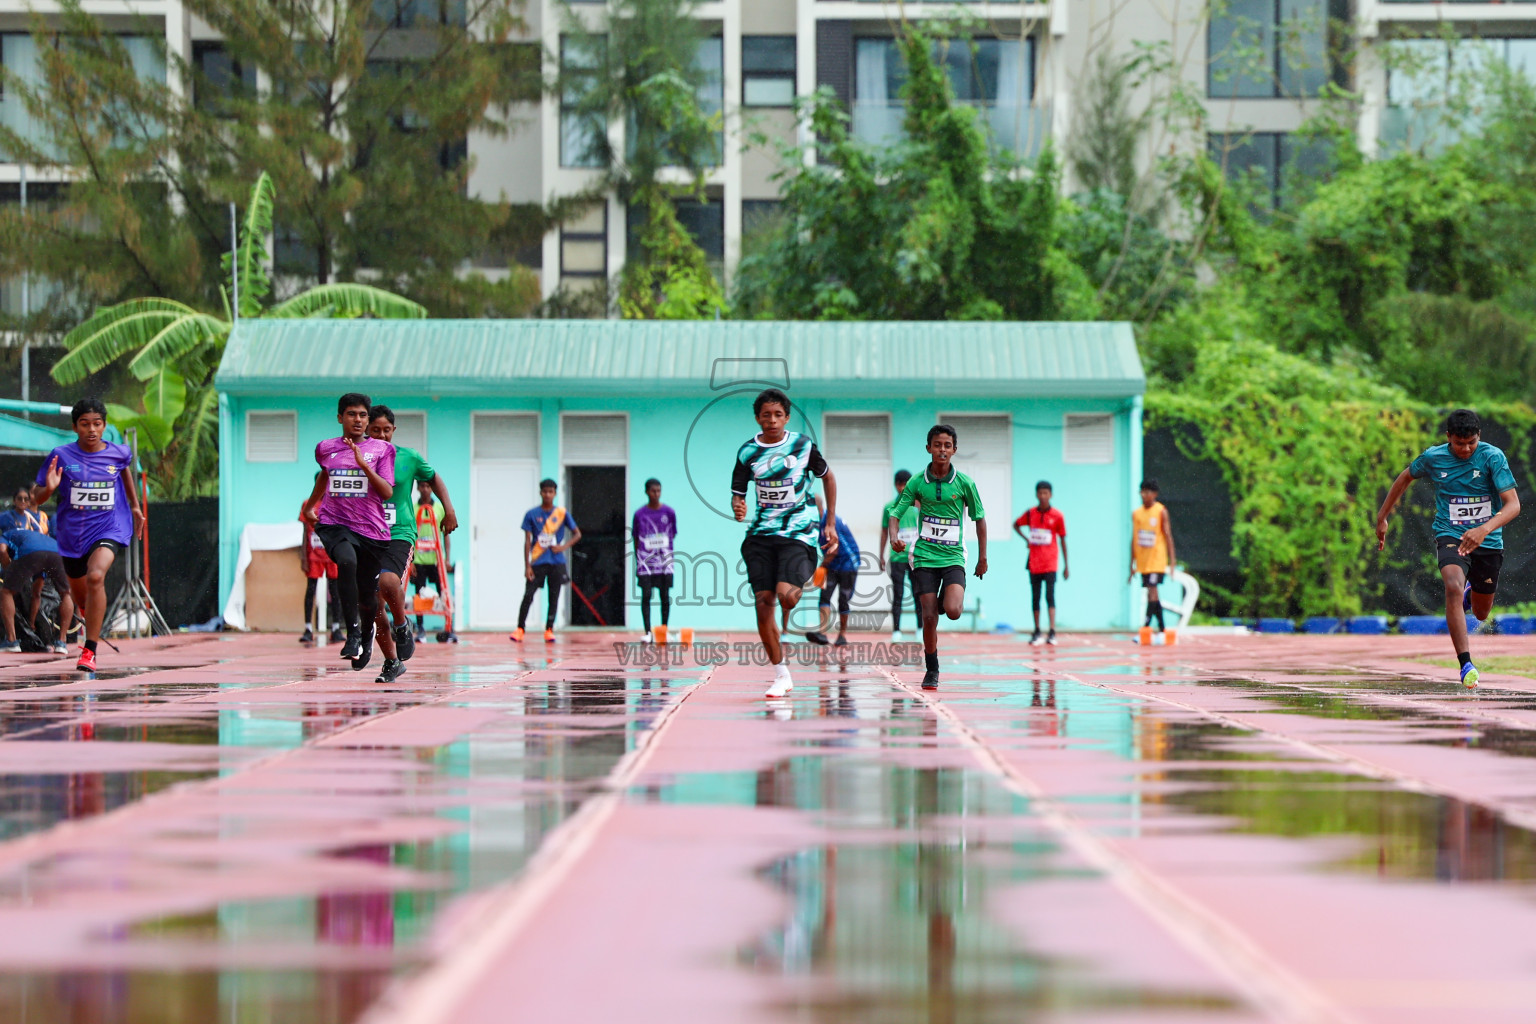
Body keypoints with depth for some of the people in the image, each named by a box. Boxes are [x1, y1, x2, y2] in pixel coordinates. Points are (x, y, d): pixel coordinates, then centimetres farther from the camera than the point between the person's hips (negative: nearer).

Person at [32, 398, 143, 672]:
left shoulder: (119, 453, -6)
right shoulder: (61, 456, -10)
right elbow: (36, 498, -4)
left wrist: (135, 505, 26)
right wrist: (48, 488, -26)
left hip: (108, 529, -2)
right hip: (71, 533, 2)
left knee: (96, 576, -31)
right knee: (80, 596, 19)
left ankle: (90, 650, -28)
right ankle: (91, 622, 58)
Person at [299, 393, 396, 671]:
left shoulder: (382, 449, 2)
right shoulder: (326, 449, 9)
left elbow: (387, 492, -7)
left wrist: (364, 465, -18)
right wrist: (310, 505, 42)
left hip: (372, 529, 0)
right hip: (334, 523, 0)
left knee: (367, 595, 5)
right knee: (346, 561, -33)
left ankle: (367, 633, 40)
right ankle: (352, 632, -29)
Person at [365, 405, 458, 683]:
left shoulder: (409, 457, 3)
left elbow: (433, 479, 20)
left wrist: (449, 510, 12)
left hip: (400, 534, -2)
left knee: (388, 581, -32)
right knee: (374, 605, 1)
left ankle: (402, 625, -3)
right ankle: (392, 662, 19)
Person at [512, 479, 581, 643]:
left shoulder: (562, 514, 3)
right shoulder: (532, 514, 1)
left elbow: (577, 534, 9)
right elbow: (527, 541, 1)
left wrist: (564, 547, -9)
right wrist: (527, 565, -4)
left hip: (556, 562, 1)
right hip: (537, 562, -1)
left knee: (553, 597, 2)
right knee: (528, 595, -7)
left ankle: (549, 630, 11)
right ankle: (520, 629, 0)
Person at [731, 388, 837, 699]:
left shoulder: (804, 445, -3)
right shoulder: (748, 452, 0)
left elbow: (828, 478, 12)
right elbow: (737, 493, 6)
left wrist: (830, 524, 9)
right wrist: (737, 508, -19)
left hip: (799, 531, -2)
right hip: (763, 532, 2)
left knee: (786, 596, -22)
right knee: (763, 601, -6)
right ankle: (780, 674, 5)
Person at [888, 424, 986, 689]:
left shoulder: (964, 483, -2)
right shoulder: (917, 483, 0)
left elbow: (979, 518, 8)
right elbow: (895, 513, 2)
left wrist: (982, 558, 11)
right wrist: (894, 537, -20)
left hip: (953, 557, -1)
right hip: (924, 556, 1)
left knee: (953, 611, -21)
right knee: (928, 618, -3)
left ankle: (946, 598, 15)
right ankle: (931, 671, 13)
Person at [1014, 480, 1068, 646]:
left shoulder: (1057, 516, -4)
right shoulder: (1030, 513, 2)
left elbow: (1063, 540, 1)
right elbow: (1016, 525, 21)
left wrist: (1066, 566, 2)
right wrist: (1026, 539, 3)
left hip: (1050, 564, -3)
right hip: (1034, 563, 3)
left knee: (1050, 595, -13)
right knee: (1035, 597, 8)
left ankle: (1052, 633, -19)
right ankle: (1037, 632, 19)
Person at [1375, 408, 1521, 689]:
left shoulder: (1493, 457, -14)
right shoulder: (1433, 458, -7)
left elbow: (1513, 504, -21)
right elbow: (1405, 477, 14)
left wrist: (1483, 530, -37)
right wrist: (1382, 517, 19)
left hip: (1488, 541, 1)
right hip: (1450, 536, -1)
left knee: (1481, 613, 14)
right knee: (1454, 587, -31)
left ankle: (1471, 591, 53)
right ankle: (1466, 664, -36)